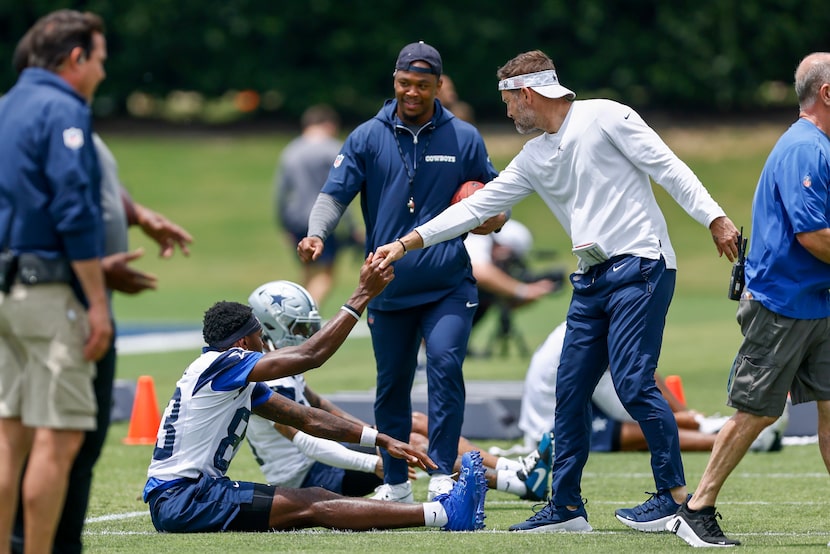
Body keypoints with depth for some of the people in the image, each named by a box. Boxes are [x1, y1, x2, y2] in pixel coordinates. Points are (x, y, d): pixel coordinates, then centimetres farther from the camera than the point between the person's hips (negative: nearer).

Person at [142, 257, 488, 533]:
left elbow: (309, 420, 15)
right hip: (181, 500, -9)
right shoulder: (222, 364, -14)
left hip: (200, 490, 9)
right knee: (309, 507, -15)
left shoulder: (241, 382, 16)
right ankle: (446, 514, -23)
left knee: (314, 500, -3)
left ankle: (443, 512, -12)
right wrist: (362, 296, -13)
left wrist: (382, 441, 9)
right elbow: (310, 355, -16)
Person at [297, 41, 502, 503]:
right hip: (389, 287, 2)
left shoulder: (464, 139, 4)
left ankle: (443, 476, -16)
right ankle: (396, 484, 22)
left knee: (445, 364, -20)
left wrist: (495, 217, -11)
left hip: (449, 286, -1)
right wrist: (316, 234, -25)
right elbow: (336, 194, -5)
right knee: (392, 386, 9)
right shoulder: (368, 138, 3)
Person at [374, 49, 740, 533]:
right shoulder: (534, 158, 17)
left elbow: (667, 166, -9)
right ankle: (566, 507, 12)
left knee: (633, 380, -14)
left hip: (641, 266, -8)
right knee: (571, 389, 6)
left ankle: (676, 494, -7)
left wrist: (715, 219, -18)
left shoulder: (605, 117, -4)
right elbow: (477, 207, 18)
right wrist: (405, 244, 15)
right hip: (593, 278, 8)